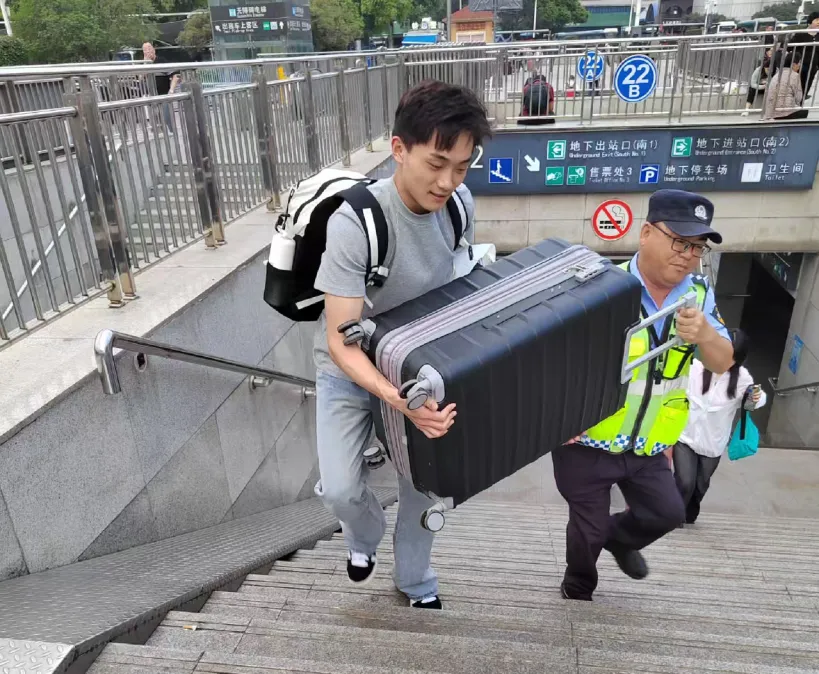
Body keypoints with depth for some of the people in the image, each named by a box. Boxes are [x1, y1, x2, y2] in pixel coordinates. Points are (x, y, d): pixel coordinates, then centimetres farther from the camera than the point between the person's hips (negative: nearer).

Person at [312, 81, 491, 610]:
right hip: (351, 369, -3)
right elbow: (341, 341, -32)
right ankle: (366, 536, 29)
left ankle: (417, 584, 41)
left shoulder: (460, 202, -17)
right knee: (340, 490, -11)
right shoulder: (355, 223, -33)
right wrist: (400, 401, -45)